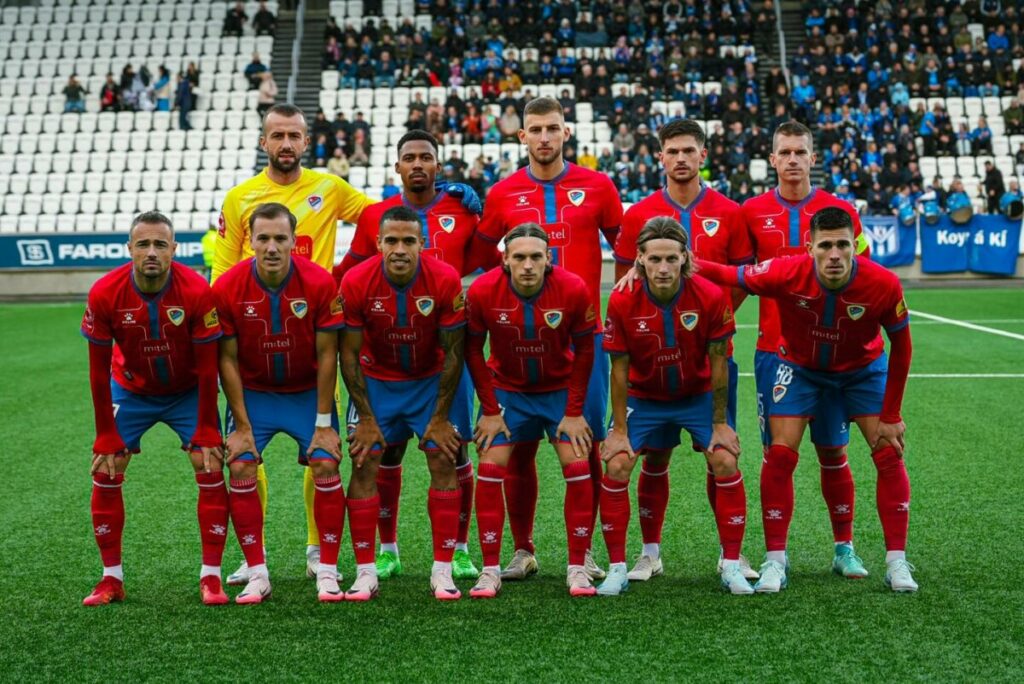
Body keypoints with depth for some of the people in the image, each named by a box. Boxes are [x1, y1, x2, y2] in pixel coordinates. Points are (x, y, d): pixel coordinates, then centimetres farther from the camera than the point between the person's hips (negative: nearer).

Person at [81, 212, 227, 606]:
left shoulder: (197, 292, -27)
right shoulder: (105, 294, -23)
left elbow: (207, 367, -18)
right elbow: (98, 370, -13)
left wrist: (206, 433, -17)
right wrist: (106, 437, -12)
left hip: (188, 391, -1)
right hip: (130, 389, 1)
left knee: (210, 469, -12)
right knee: (105, 472, -6)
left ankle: (211, 577, -2)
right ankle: (111, 578, 7)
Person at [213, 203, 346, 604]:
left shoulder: (320, 283, -20)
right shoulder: (227, 288, -18)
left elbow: (326, 356, -13)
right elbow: (227, 359, -10)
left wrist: (324, 423, -13)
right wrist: (241, 426, -11)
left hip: (308, 392, 0)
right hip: (252, 392, 1)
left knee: (326, 465, -14)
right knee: (240, 468, -13)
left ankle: (327, 572, -3)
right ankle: (257, 575, -2)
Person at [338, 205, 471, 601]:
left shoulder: (446, 280, -23)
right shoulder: (356, 283, -22)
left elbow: (453, 353, -13)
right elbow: (349, 354, -11)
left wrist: (440, 417, -11)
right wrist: (366, 417, -11)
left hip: (433, 379, 0)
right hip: (376, 379, 1)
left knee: (444, 462, -7)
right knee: (363, 465, -7)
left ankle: (443, 571, 1)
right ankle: (365, 572, 1)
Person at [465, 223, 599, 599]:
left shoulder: (573, 289, -23)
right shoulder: (482, 292, -22)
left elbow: (584, 349, -9)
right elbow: (473, 350, -8)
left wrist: (575, 411, -9)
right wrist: (490, 410, -8)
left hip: (560, 388, 0)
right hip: (506, 389, 0)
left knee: (578, 468, -10)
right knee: (490, 469, -9)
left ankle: (577, 568, 2)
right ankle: (490, 570, 0)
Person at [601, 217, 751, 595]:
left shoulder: (711, 297, -23)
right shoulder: (622, 302, -22)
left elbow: (718, 363, -13)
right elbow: (619, 369, -12)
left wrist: (720, 423, -9)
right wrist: (619, 429, -11)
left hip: (699, 394, 0)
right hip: (643, 397, 0)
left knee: (725, 463, -14)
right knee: (616, 468, -12)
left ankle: (731, 564, 1)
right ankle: (617, 568, 1)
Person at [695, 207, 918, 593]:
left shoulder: (883, 285, -30)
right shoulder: (786, 274, -32)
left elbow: (900, 348, -15)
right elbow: (732, 276, -15)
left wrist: (890, 416, -12)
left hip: (864, 369, 0)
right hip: (799, 366, 0)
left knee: (889, 455, -6)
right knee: (779, 456, -9)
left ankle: (897, 562, 6)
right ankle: (775, 561, 3)